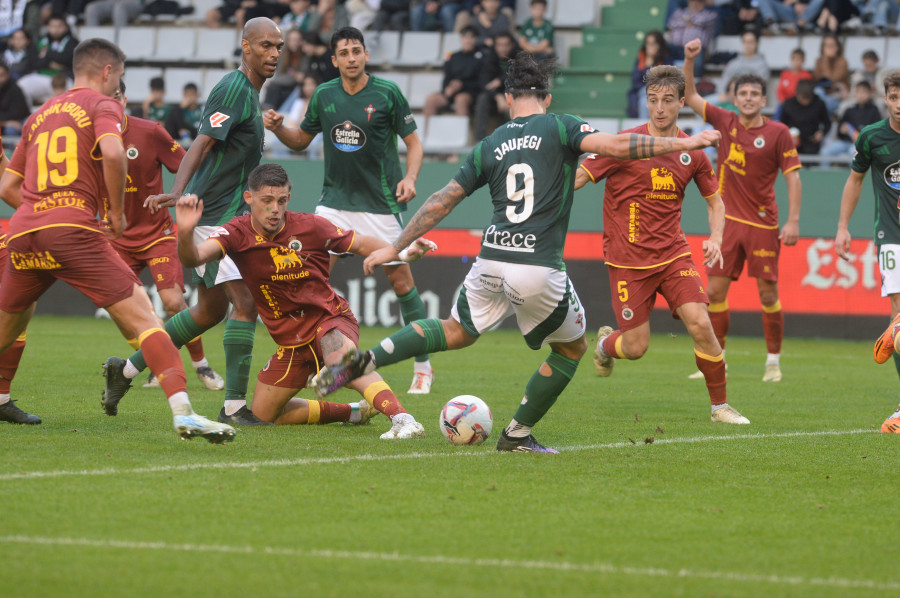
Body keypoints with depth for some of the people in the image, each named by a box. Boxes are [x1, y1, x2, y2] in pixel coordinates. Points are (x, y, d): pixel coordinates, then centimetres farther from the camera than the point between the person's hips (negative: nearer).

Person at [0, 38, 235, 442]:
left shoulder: (40, 115, 26)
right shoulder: (101, 105, 8)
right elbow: (112, 153, -13)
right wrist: (117, 214, -2)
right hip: (74, 229, -6)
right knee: (142, 315, -8)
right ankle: (182, 412, -24)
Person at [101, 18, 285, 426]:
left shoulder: (249, 93, 17)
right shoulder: (233, 90, -14)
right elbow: (201, 145, -25)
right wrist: (177, 192, -37)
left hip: (224, 216, 11)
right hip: (216, 215, -11)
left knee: (211, 309, 16)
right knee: (245, 303, -12)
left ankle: (128, 369, 22)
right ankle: (234, 405, -11)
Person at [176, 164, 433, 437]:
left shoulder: (310, 227, -12)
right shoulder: (237, 234, -10)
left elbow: (361, 244, 2)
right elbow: (194, 257, -28)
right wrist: (186, 233, -50)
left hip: (329, 317, -5)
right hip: (291, 339, 5)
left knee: (341, 358, -39)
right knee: (263, 414, 8)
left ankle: (402, 419, -54)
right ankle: (355, 412, 21)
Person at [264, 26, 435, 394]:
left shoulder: (387, 93, -7)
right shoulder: (323, 95, 4)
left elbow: (413, 143, -2)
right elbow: (301, 140, 16)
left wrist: (409, 178, -18)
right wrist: (278, 128, -4)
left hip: (380, 203, -3)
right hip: (335, 199, 3)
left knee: (400, 280, -1)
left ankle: (423, 367, 11)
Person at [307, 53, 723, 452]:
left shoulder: (489, 146, 14)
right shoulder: (559, 127, 1)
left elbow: (442, 201, 17)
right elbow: (615, 146, -13)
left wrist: (395, 247, 24)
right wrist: (684, 143, -8)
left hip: (491, 261, 5)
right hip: (539, 267, -5)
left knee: (456, 332, 27)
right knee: (572, 347, 18)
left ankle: (362, 362, 9)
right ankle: (517, 434, 20)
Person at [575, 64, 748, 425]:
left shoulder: (692, 152, 3)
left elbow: (714, 200, 16)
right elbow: (578, 177, -10)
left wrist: (715, 239, -2)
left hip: (673, 254, 3)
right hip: (628, 260, -3)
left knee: (700, 325, -15)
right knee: (636, 347, -3)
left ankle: (720, 406, 2)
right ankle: (605, 345, 35)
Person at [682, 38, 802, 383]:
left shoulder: (778, 133, -5)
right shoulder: (725, 122, 5)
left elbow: (793, 176, -5)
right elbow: (690, 97, 9)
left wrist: (793, 221, -11)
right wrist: (689, 61, -4)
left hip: (762, 223, -3)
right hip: (728, 221, 3)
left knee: (768, 293, 0)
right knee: (715, 291, 1)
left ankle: (773, 362, 11)